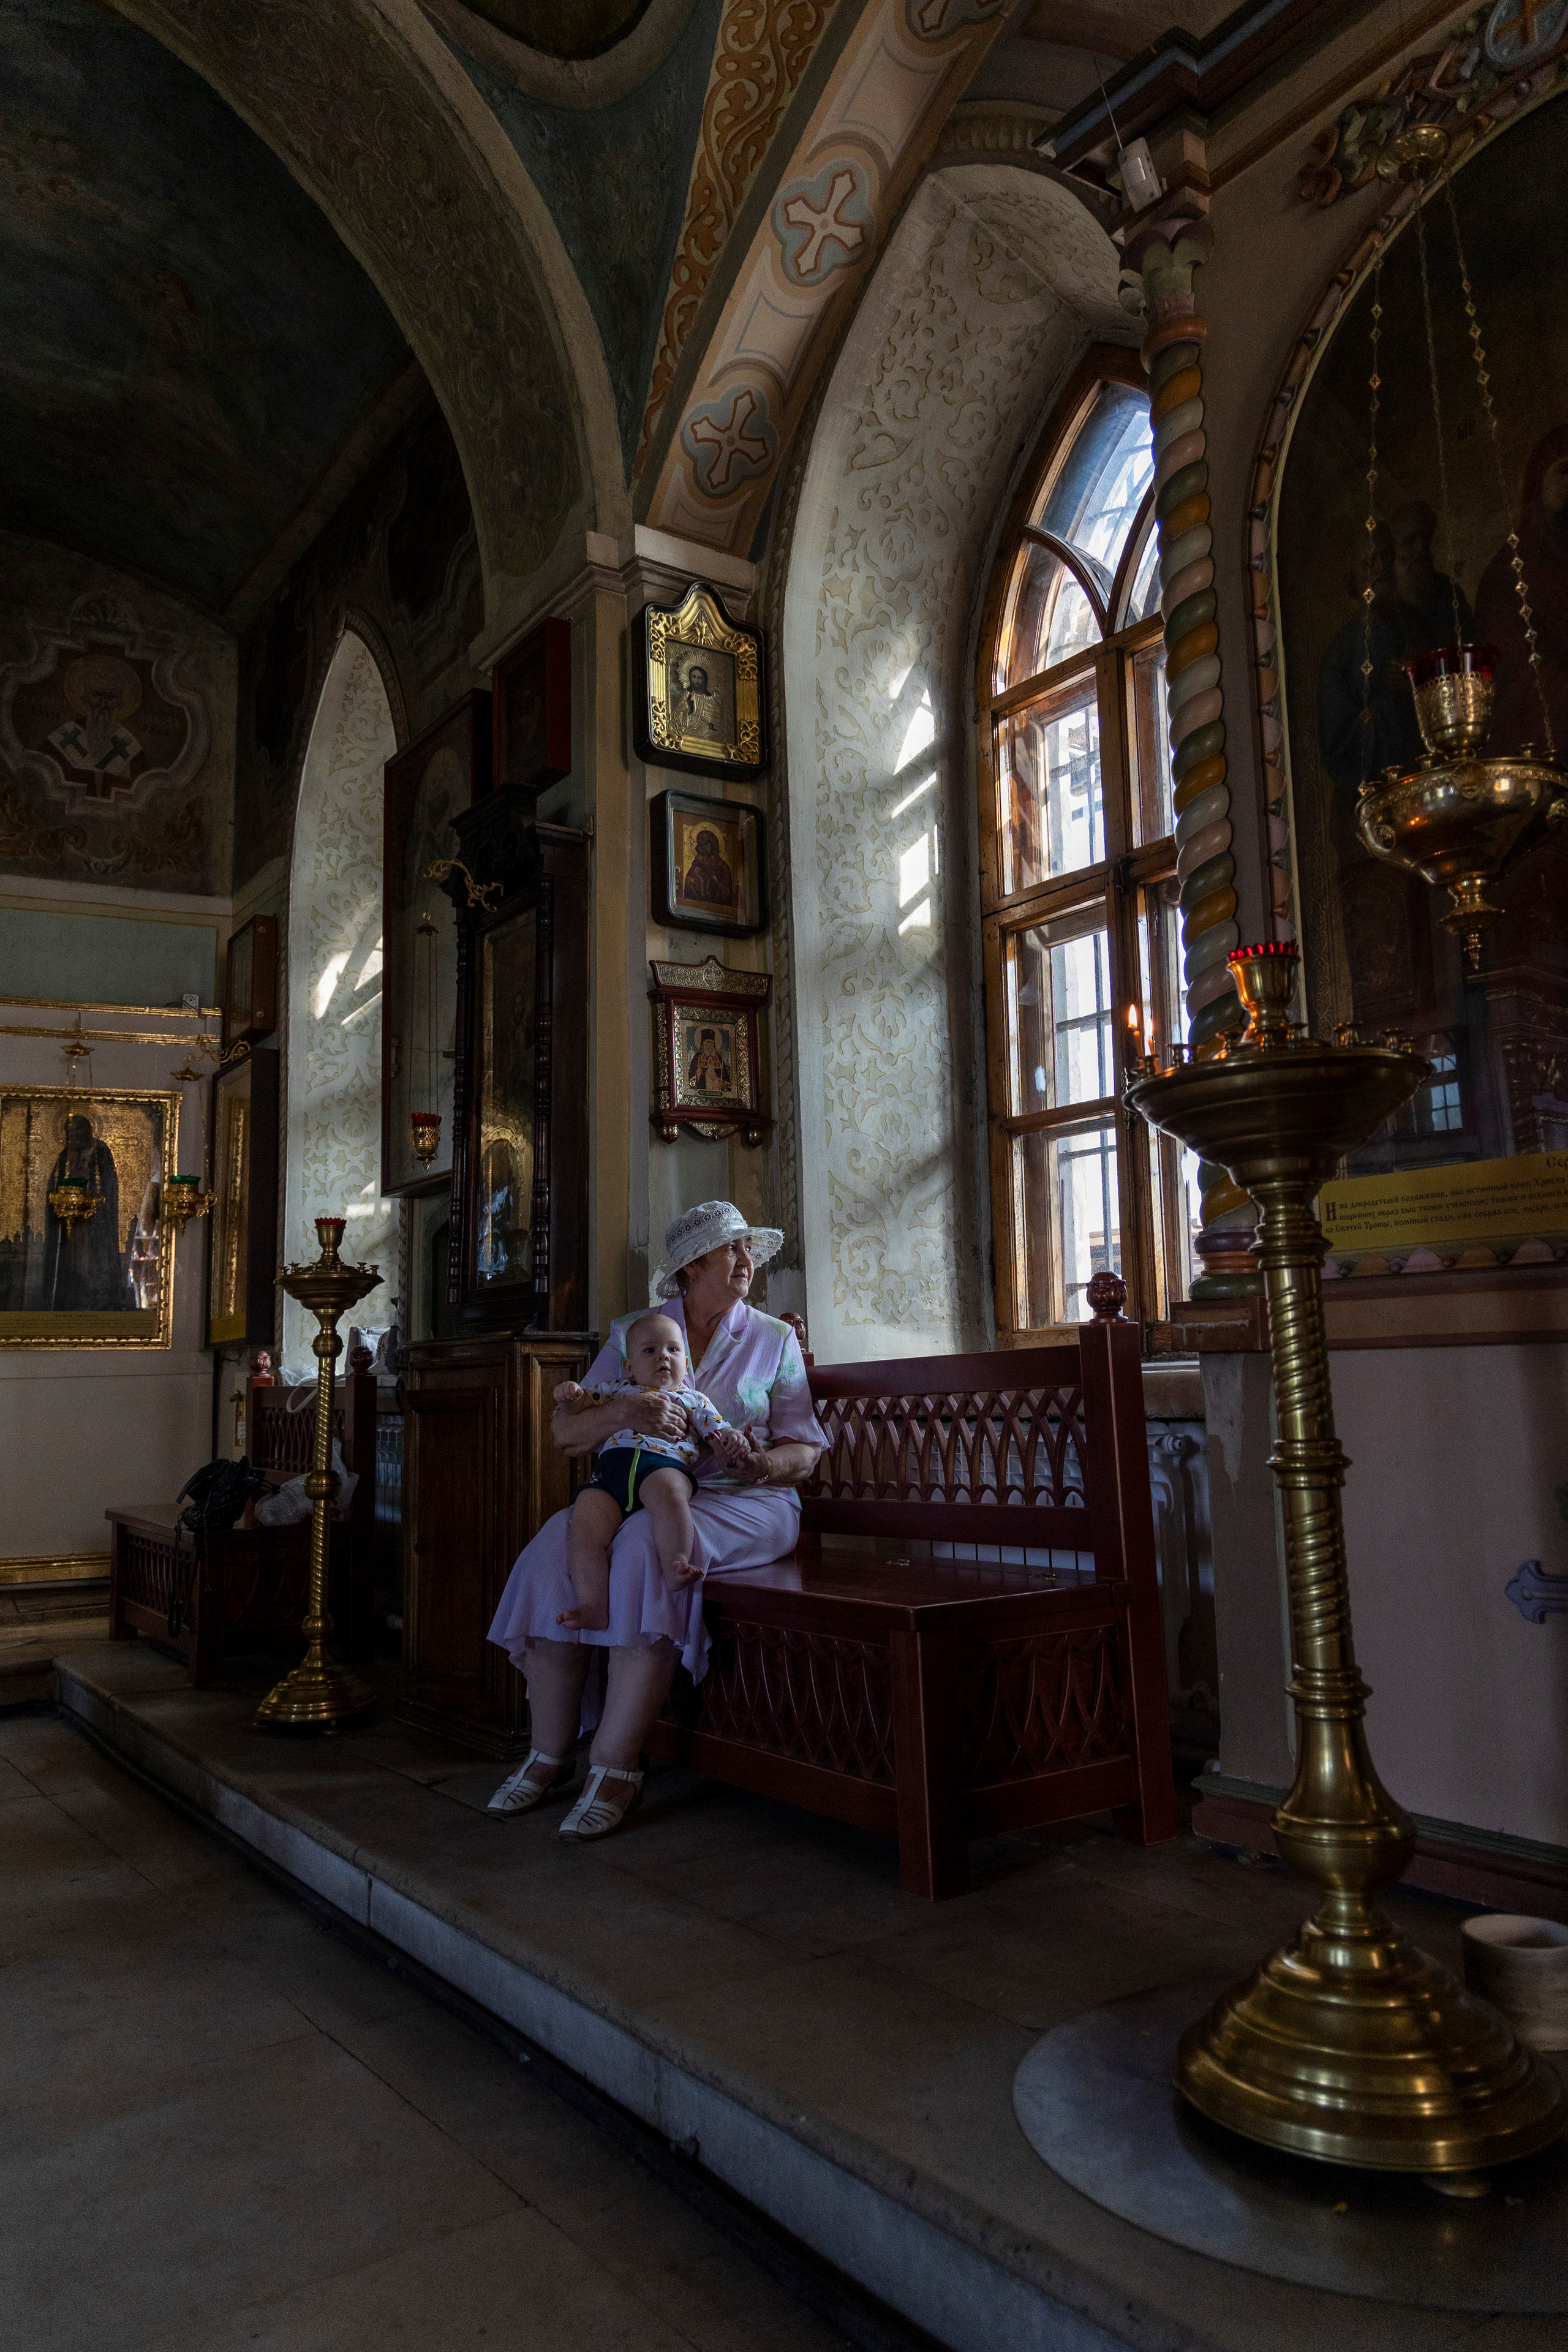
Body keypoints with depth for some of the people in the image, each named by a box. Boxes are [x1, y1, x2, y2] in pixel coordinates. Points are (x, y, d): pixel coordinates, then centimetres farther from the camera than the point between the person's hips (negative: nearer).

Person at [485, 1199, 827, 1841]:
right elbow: (564, 1432, 3)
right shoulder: (631, 1333, 11)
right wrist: (627, 1413, -17)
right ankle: (550, 1754, -18)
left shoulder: (774, 1340, 10)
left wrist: (763, 1463, -16)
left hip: (743, 1502, -2)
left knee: (647, 1540, -35)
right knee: (561, 1537, -28)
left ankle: (615, 1765, -31)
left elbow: (804, 1452, 7)